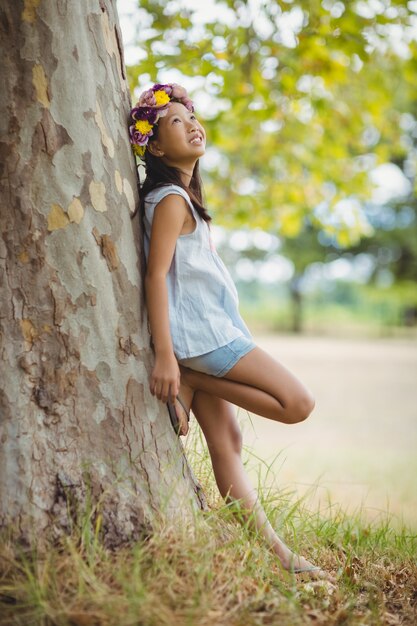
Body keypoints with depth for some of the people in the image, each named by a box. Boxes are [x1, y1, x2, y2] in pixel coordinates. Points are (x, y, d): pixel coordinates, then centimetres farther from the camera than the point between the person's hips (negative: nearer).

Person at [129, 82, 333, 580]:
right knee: (297, 403, -10)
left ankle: (272, 548, 11)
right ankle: (190, 384, -5)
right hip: (198, 329, -9)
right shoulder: (171, 199, -10)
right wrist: (165, 356, -24)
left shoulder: (183, 196, 19)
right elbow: (156, 275, -18)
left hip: (210, 329, 9)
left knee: (226, 445, 7)